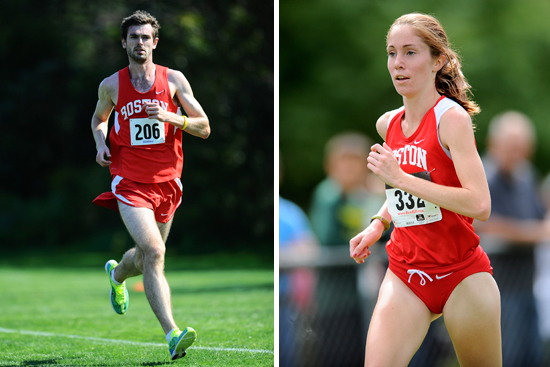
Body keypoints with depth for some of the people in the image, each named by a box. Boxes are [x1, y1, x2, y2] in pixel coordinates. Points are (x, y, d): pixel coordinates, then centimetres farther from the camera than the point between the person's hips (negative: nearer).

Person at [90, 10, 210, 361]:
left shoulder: (174, 80, 0)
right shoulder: (112, 85, 2)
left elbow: (204, 128, 2)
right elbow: (99, 117, 23)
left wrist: (171, 117, -16)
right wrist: (100, 142, 2)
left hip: (166, 181, 2)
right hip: (129, 181, -2)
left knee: (147, 257, 17)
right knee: (153, 251, -22)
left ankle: (117, 273, 55)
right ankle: (172, 334, -27)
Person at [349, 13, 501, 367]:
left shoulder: (451, 118, -12)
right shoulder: (387, 125, 8)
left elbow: (480, 205, -24)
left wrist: (401, 178, -22)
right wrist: (378, 224, 9)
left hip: (462, 274, -5)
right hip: (404, 274, 5)